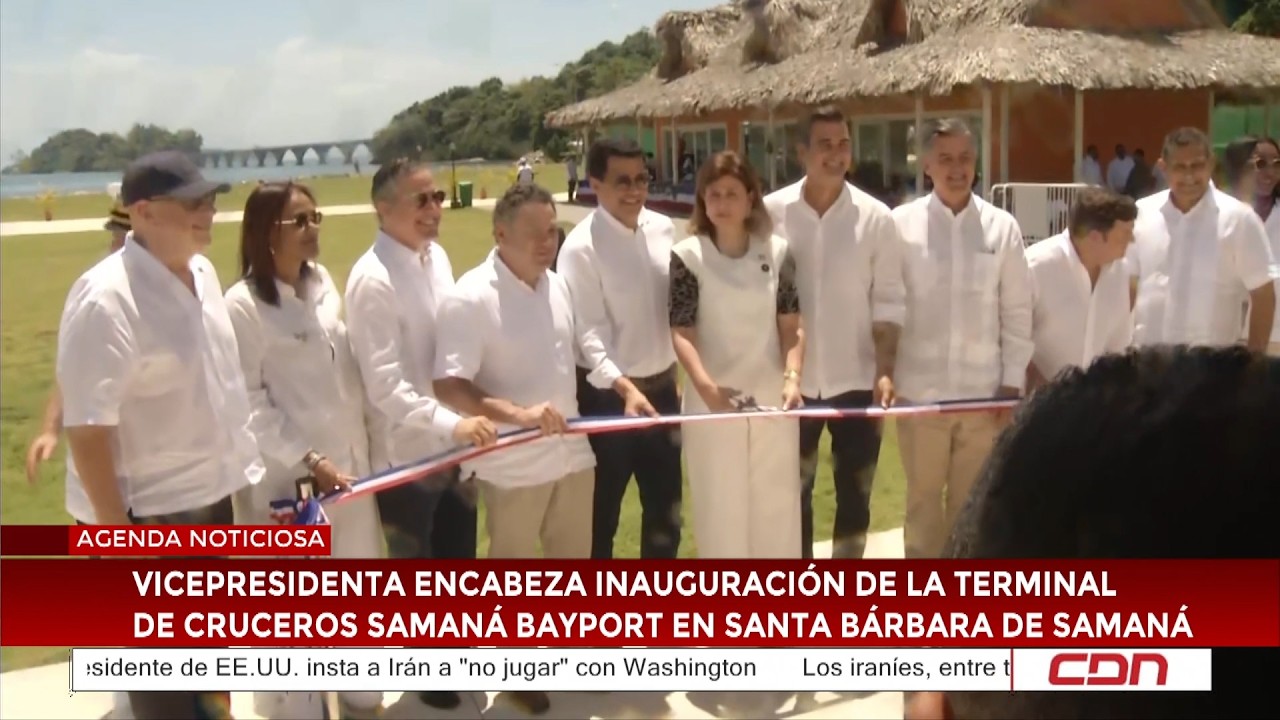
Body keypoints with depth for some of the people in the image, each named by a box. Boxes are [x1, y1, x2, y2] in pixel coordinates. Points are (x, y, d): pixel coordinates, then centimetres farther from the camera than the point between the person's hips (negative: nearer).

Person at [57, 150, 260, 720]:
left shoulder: (201, 272, 3)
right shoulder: (106, 298, -23)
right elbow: (87, 425, -25)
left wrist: (235, 464, 16)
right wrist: (115, 533, -24)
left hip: (210, 496, 8)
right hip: (146, 512, -8)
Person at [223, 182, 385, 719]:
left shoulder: (323, 283, 6)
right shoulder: (243, 304, -13)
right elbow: (247, 402, -15)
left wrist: (359, 444, 11)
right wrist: (309, 459, -18)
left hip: (348, 462, 6)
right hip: (285, 476, -6)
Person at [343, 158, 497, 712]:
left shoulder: (436, 255, 1)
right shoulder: (373, 279, -22)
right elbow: (384, 383, -27)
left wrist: (464, 420, 11)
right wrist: (450, 423, -34)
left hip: (449, 442, 7)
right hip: (404, 450, -7)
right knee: (412, 566, 15)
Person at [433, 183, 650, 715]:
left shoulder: (557, 283, 2)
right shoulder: (470, 298, -20)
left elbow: (584, 343, 19)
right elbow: (448, 388, -25)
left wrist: (625, 387, 11)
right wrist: (518, 414, -34)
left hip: (571, 452, 6)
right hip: (512, 464, -6)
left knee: (572, 559, 22)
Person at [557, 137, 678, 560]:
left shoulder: (662, 229, 1)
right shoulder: (581, 248, -16)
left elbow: (676, 308, 9)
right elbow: (590, 335, -17)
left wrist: (675, 376, 12)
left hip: (661, 387, 6)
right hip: (608, 395, -6)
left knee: (665, 507, 19)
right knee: (601, 514, 11)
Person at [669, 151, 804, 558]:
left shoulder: (777, 252, 2)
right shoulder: (688, 255, -5)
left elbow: (790, 326, 4)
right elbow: (682, 333, -8)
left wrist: (792, 377, -13)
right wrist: (706, 387, -23)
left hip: (771, 399, 3)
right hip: (714, 401, -2)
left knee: (778, 502, 12)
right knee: (720, 505, 6)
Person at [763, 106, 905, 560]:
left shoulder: (876, 217, -4)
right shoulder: (771, 212, -5)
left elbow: (889, 302, -1)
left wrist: (885, 371, -10)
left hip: (855, 381, 0)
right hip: (792, 382, 0)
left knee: (854, 493, 11)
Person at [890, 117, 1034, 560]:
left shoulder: (1002, 227, 0)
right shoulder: (901, 224, -3)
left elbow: (1017, 311, 3)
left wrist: (1013, 382, 0)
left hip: (983, 390, 1)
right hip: (919, 390, -1)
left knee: (973, 499, 12)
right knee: (923, 495, 13)